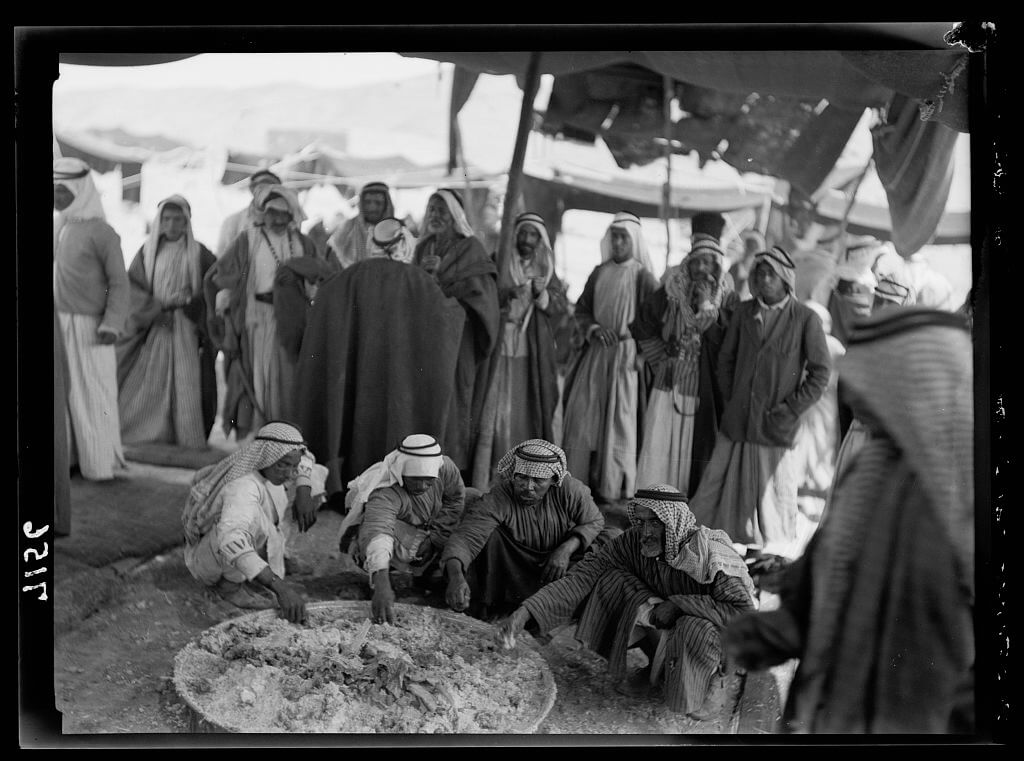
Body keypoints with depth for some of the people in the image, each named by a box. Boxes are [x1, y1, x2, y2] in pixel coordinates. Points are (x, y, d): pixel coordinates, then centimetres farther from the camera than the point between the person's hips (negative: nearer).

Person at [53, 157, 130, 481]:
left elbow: (118, 281, -8)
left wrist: (112, 324, -17)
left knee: (91, 395, 0)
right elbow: (55, 272, 17)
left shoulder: (100, 232, -8)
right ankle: (68, 455, 18)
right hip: (57, 323, 6)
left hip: (86, 327, -6)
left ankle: (100, 463, 9)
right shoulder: (57, 228, 10)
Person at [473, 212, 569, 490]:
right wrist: (506, 294, -17)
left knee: (530, 411, 0)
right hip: (500, 346, -2)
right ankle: (485, 482, -5)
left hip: (533, 353, 3)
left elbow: (562, 305, 5)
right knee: (496, 412, -8)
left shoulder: (546, 270, 15)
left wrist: (542, 294, -14)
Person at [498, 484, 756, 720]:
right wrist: (526, 611, -34)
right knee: (614, 580, -16)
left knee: (694, 628, -40)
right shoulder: (634, 542, -18)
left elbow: (744, 613, -33)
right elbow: (583, 575, -23)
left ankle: (718, 680, -2)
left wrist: (679, 604, -34)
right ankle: (660, 667, 4)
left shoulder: (711, 556, -30)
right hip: (667, 628, 5)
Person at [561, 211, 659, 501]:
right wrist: (593, 328, -8)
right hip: (595, 353, 5)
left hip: (625, 355, -5)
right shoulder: (599, 273, 10)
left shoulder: (642, 276, -5)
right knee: (583, 413, 5)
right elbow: (581, 309, 11)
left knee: (618, 418, -1)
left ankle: (613, 486, 8)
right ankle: (577, 480, 15)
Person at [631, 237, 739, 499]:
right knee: (660, 445, -1)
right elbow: (641, 329, 11)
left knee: (698, 447, 3)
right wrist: (662, 358, 7)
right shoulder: (669, 293, 0)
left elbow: (724, 340, -13)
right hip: (668, 382, 0)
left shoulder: (727, 300, -1)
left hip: (705, 387, 0)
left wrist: (707, 304, -17)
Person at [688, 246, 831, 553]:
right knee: (717, 487, 9)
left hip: (776, 428, -3)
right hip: (735, 423, 3)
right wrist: (730, 400, 6)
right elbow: (726, 359, 13)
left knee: (775, 496, 6)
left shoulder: (806, 319, -6)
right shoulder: (743, 312, 6)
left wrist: (789, 411, -7)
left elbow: (820, 373, -4)